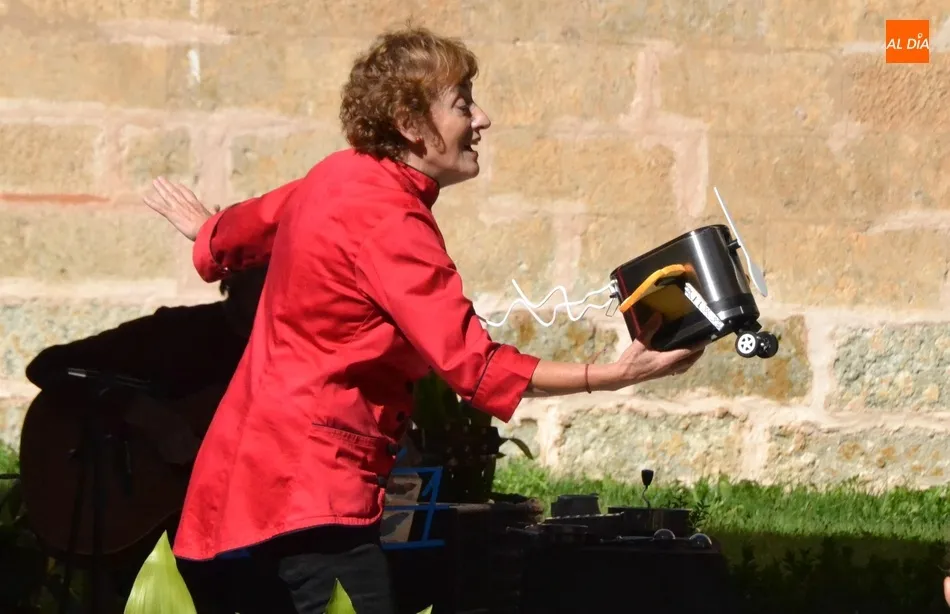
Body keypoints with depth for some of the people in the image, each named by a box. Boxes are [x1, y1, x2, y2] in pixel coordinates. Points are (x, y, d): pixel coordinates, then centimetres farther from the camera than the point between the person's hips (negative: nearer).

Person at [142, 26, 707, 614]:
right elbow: (474, 365, -25)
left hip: (279, 458, 11)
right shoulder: (388, 222, -21)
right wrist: (613, 376, -29)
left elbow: (251, 225, 29)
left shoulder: (344, 176, 7)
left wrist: (205, 228, 53)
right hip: (313, 478, -11)